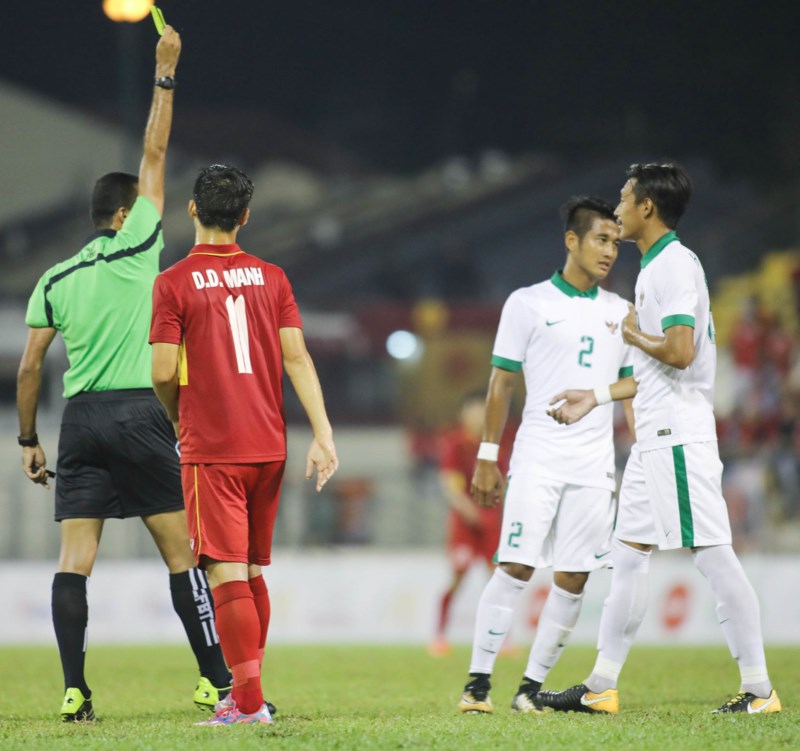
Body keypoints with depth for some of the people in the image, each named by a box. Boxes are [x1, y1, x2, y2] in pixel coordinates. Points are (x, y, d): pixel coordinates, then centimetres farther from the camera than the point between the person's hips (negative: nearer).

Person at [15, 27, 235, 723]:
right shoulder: (135, 250, -1)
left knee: (75, 560, -2)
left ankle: (75, 690, -11)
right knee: (182, 552, 2)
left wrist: (28, 440, 13)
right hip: (140, 415, -3)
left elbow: (30, 366, 6)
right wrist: (166, 73, 12)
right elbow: (154, 156, 4)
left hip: (80, 421, 3)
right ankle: (217, 680, 2)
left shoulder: (54, 281, 9)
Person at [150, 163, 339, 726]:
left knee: (227, 574, -6)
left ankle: (249, 702, -12)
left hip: (210, 449, -5)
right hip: (268, 447, 5)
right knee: (252, 572, 16)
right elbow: (297, 357, 0)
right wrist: (323, 433, -3)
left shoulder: (174, 283, -6)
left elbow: (164, 373, -9)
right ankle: (247, 691, 21)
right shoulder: (271, 277, 6)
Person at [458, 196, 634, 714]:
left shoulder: (620, 313, 13)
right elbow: (502, 383, 4)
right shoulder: (528, 303, 2)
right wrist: (488, 458, 0)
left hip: (596, 463, 3)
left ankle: (533, 686, 7)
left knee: (573, 580, -1)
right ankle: (479, 681, -4)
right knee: (515, 568, -11)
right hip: (537, 455, -3)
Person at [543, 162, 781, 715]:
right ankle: (602, 686, 13)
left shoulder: (675, 264, -12)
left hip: (680, 436, -11)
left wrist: (635, 335, -7)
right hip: (655, 437, 11)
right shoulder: (656, 267, 19)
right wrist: (597, 395, 26)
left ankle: (759, 688, -9)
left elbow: (680, 352, -24)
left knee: (713, 554, -10)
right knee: (629, 554, 10)